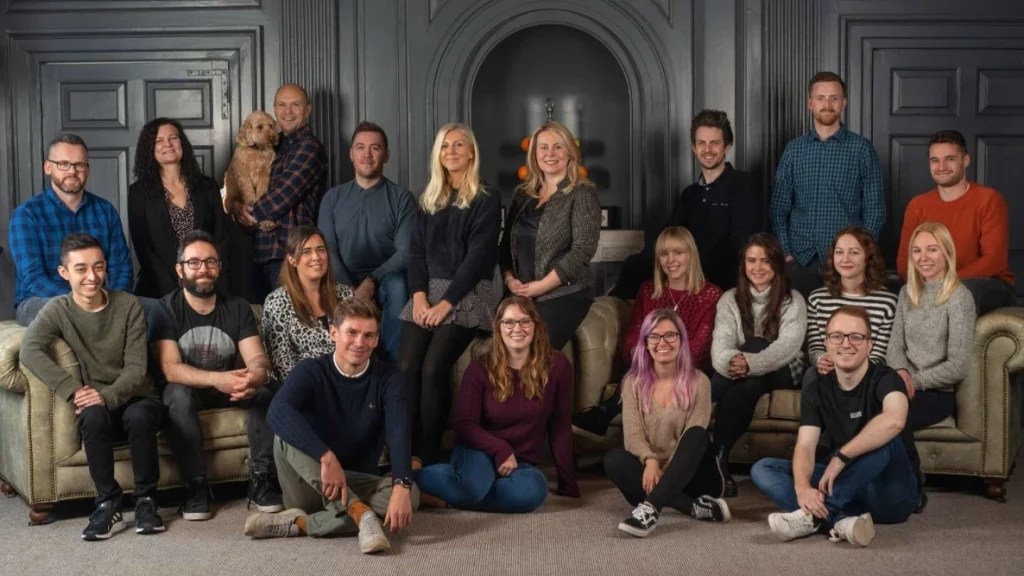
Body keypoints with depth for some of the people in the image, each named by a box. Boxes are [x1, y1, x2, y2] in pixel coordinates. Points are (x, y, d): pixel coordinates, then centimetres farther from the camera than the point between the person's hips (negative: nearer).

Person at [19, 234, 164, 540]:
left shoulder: (129, 305, -4)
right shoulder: (57, 310, -2)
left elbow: (136, 368, -9)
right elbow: (29, 351, -22)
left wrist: (107, 396, -28)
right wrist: (73, 391, -33)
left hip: (134, 399, 0)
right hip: (98, 406, 0)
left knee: (138, 416, -35)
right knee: (93, 416, -35)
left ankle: (146, 500, -16)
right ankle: (108, 504, -21)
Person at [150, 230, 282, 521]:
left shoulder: (237, 307, -2)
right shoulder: (166, 309, -12)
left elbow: (257, 358, -13)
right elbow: (171, 369, -24)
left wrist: (256, 375, -40)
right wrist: (217, 379, -43)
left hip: (230, 387, 3)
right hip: (189, 390, -3)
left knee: (268, 386, -26)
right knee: (178, 394, -36)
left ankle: (259, 479, -19)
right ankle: (197, 485, -25)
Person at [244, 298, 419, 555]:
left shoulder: (388, 379, -7)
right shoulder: (311, 371, -9)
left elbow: (399, 435, -24)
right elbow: (278, 412, -31)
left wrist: (401, 486, -43)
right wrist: (326, 457, -44)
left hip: (360, 484, 1)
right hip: (312, 487, -1)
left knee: (410, 495, -28)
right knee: (286, 434, -28)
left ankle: (299, 524, -29)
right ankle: (361, 513, -38)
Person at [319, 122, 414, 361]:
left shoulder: (402, 198, 1)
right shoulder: (333, 197, 10)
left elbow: (406, 251, -8)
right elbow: (327, 249, 2)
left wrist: (372, 281, -22)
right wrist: (350, 291, -15)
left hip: (385, 281, -2)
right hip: (344, 283, 2)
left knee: (397, 286, -35)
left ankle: (392, 365, -26)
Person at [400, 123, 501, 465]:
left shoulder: (487, 199, 0)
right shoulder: (427, 200, 18)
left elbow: (478, 256, -8)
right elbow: (416, 251, 11)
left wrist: (446, 302, -15)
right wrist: (419, 295, -7)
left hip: (466, 295, -4)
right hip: (427, 293, 5)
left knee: (433, 368, -24)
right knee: (407, 367, -19)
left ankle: (429, 456, -15)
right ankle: (409, 453, -16)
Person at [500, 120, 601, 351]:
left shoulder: (582, 193, -3)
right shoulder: (522, 194, 14)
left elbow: (583, 249, -12)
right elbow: (507, 242, 17)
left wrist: (542, 286, -15)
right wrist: (509, 278, -2)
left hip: (565, 294, -5)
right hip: (521, 295, 5)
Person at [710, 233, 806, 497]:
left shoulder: (793, 301, -1)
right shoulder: (730, 300, 5)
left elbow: (789, 345, -20)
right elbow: (720, 348, -11)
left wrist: (751, 364, -39)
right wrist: (732, 363, -38)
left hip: (780, 372, -1)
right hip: (739, 374, 1)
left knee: (755, 344, -33)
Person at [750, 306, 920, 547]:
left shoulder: (884, 379, -13)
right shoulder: (816, 391, 1)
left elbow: (894, 420, -36)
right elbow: (805, 447, -13)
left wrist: (840, 456, -33)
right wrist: (803, 487, -34)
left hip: (891, 494, -4)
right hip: (843, 488, 5)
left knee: (884, 437, -33)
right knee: (762, 469, -12)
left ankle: (815, 516, -34)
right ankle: (841, 520, -34)